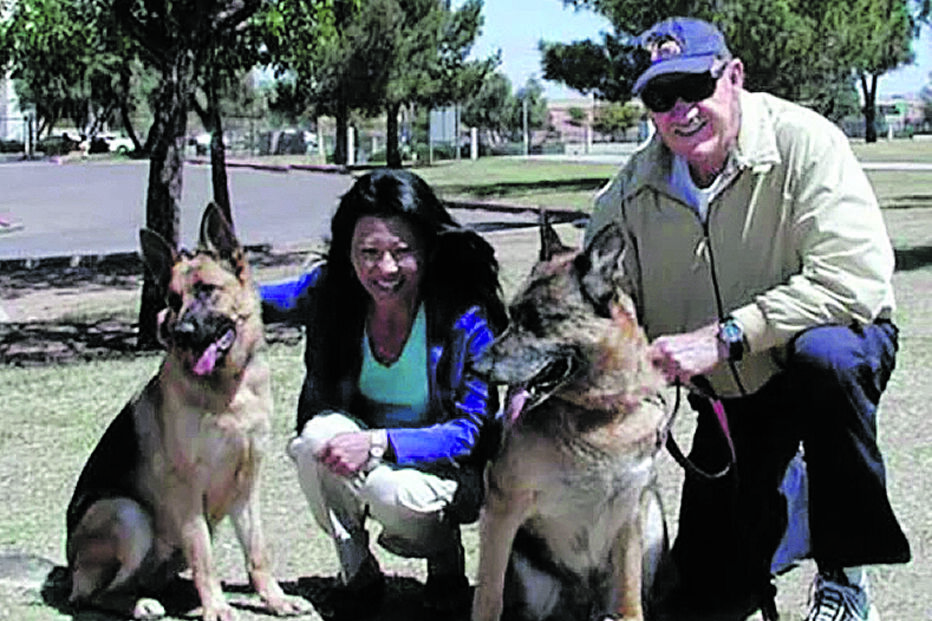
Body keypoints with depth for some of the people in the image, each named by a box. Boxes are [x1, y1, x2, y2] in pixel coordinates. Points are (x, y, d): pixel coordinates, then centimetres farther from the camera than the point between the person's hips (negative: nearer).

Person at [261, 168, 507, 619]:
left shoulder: (466, 320, -22)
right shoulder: (331, 291, -11)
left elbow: (471, 431, -21)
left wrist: (379, 443, -34)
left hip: (447, 470, -3)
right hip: (369, 461, 4)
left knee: (398, 497, -35)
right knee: (318, 435, -28)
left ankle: (446, 561, 3)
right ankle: (357, 574, -6)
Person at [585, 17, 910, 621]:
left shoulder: (802, 141, -23)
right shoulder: (629, 194, -9)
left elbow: (856, 280, -33)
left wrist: (725, 336, -36)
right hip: (730, 394, 4)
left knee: (825, 355, -41)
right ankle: (783, 499, 32)